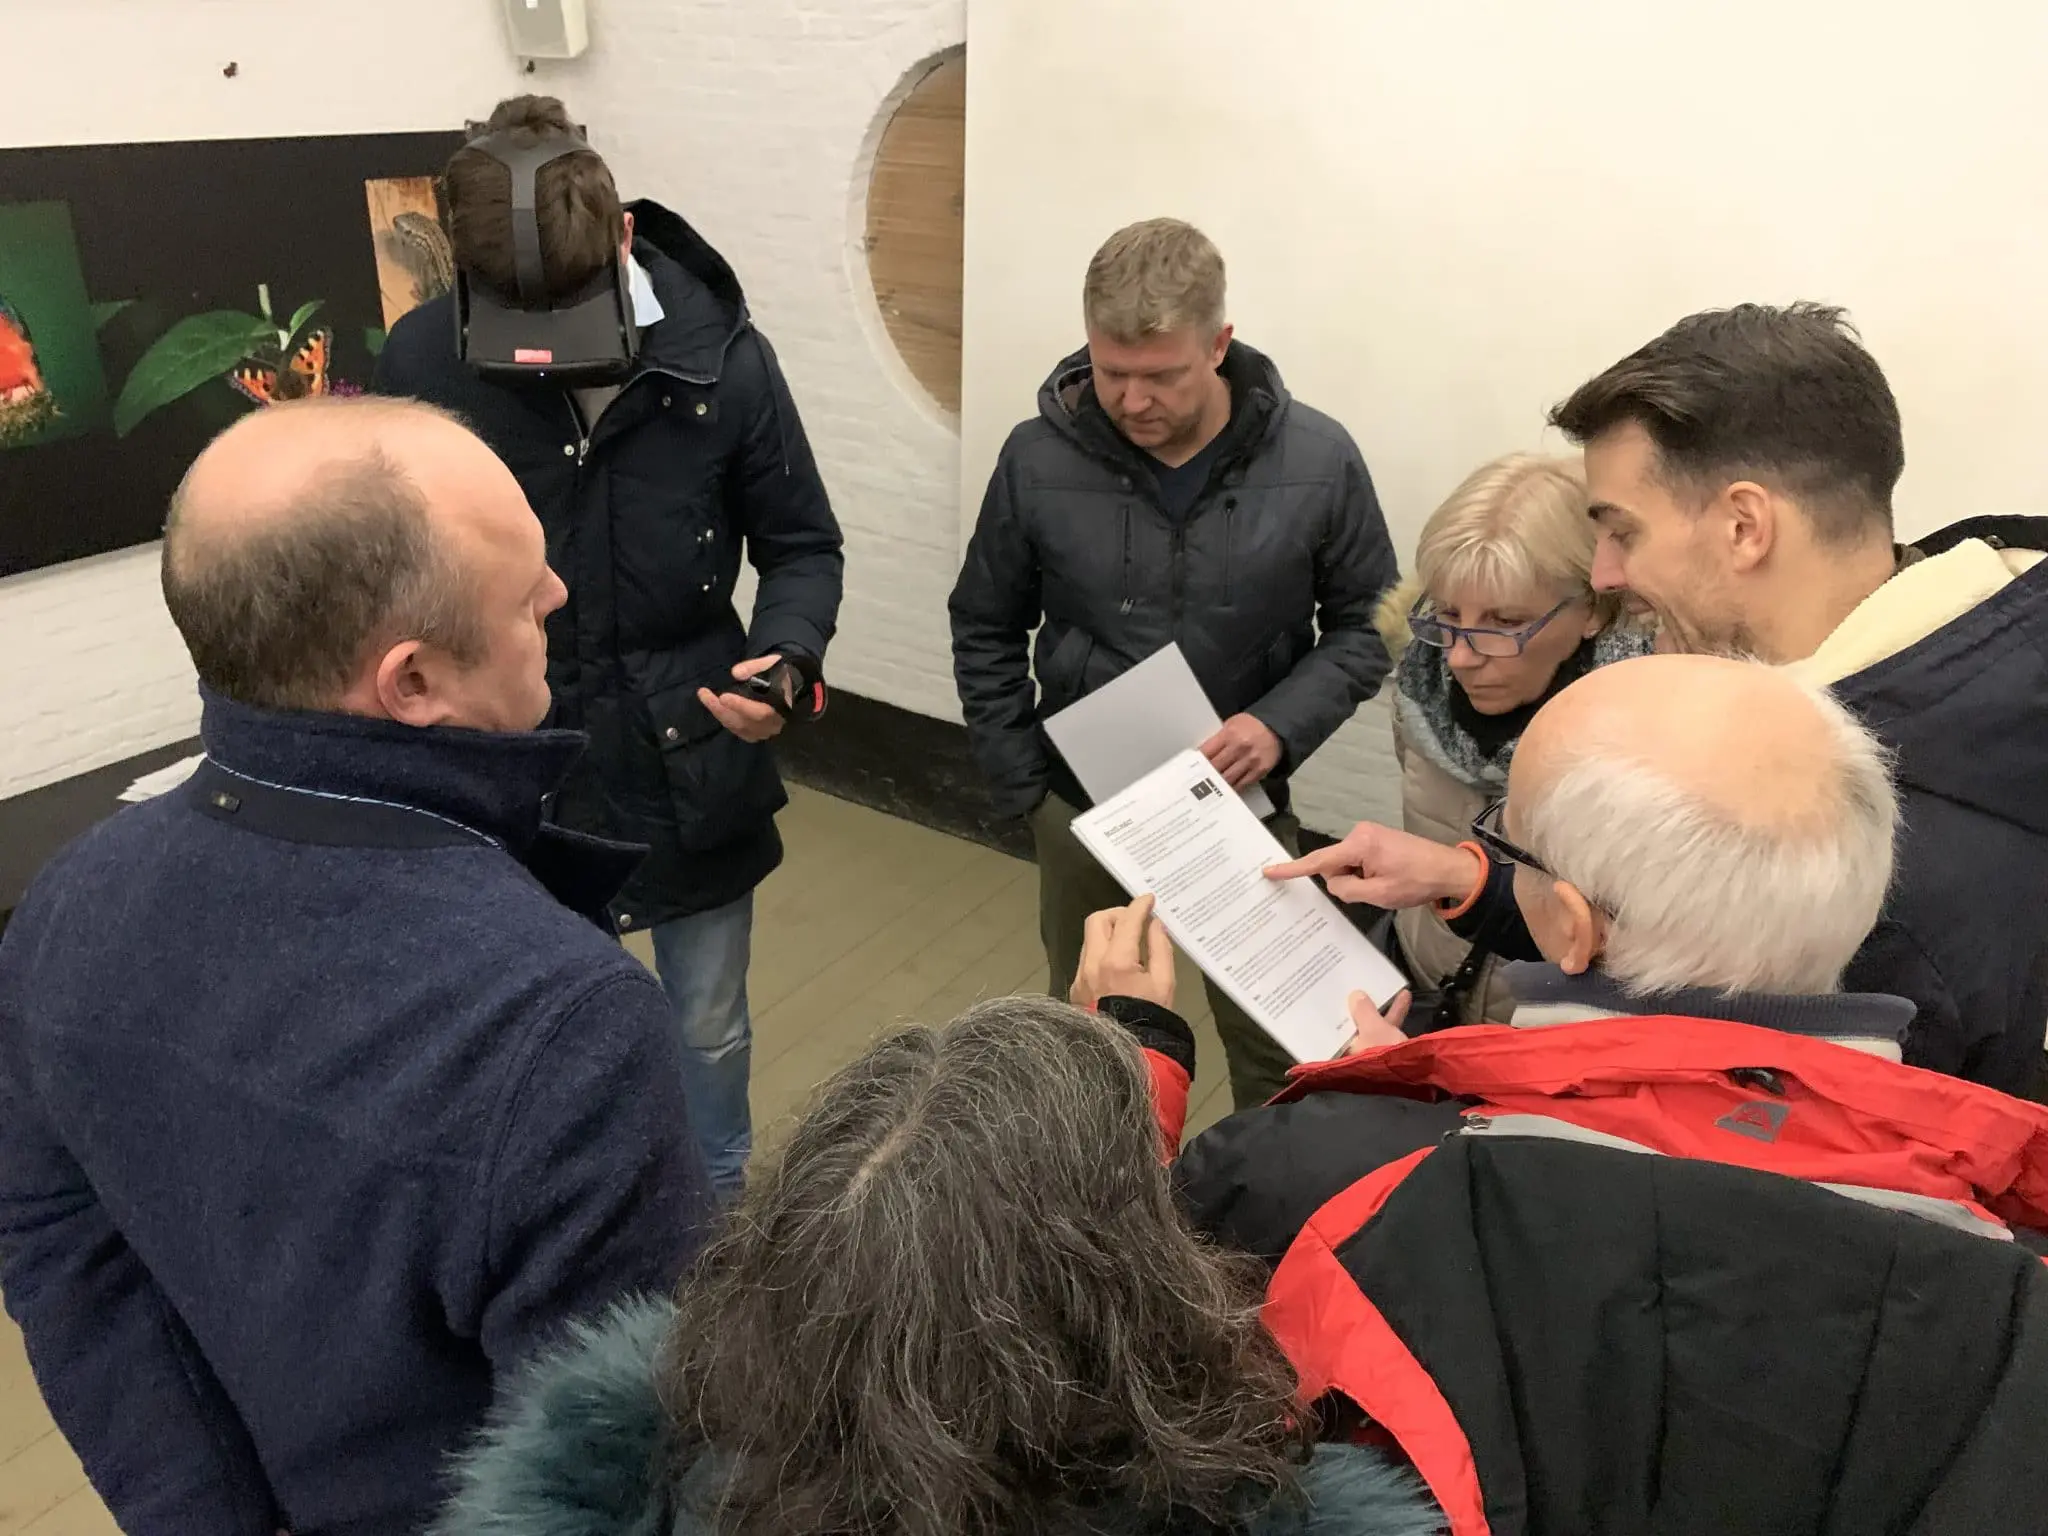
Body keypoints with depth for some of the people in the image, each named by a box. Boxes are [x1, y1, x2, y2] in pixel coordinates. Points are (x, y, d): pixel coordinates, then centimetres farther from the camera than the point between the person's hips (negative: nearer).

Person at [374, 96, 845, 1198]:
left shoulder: (722, 356, -15)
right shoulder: (422, 362, -13)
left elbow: (800, 545, -4)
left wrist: (787, 660, -22)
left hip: (694, 769, 0)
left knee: (709, 1030, 20)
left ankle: (718, 1219, 49)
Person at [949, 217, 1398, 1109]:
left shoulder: (1317, 462, -13)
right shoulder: (1038, 460, -11)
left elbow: (1366, 623, -1)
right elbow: (986, 634, 2)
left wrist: (1280, 724, -18)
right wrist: (1024, 788, -2)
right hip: (1083, 807, 1)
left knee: (1271, 1047, 13)